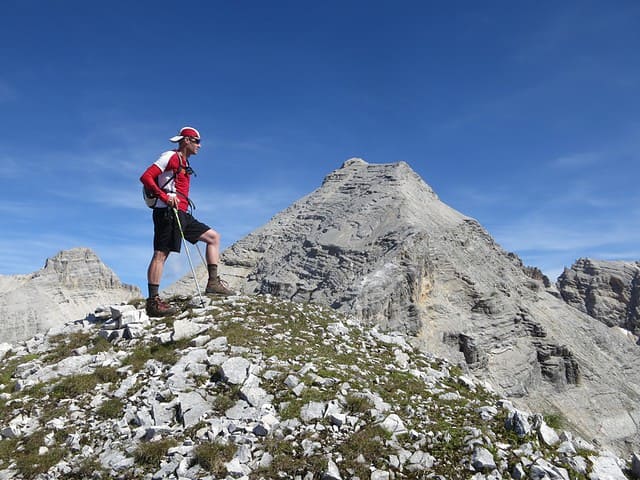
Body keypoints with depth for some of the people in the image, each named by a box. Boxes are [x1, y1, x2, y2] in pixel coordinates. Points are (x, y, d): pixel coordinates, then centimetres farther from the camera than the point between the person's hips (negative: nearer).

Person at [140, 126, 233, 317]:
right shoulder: (170, 157, -3)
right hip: (167, 212, -10)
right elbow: (146, 177, -12)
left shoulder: (184, 163, 24)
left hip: (181, 214, 10)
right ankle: (153, 301, -12)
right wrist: (164, 196, -20)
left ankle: (213, 282, 5)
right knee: (161, 254, -12)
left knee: (213, 237, 9)